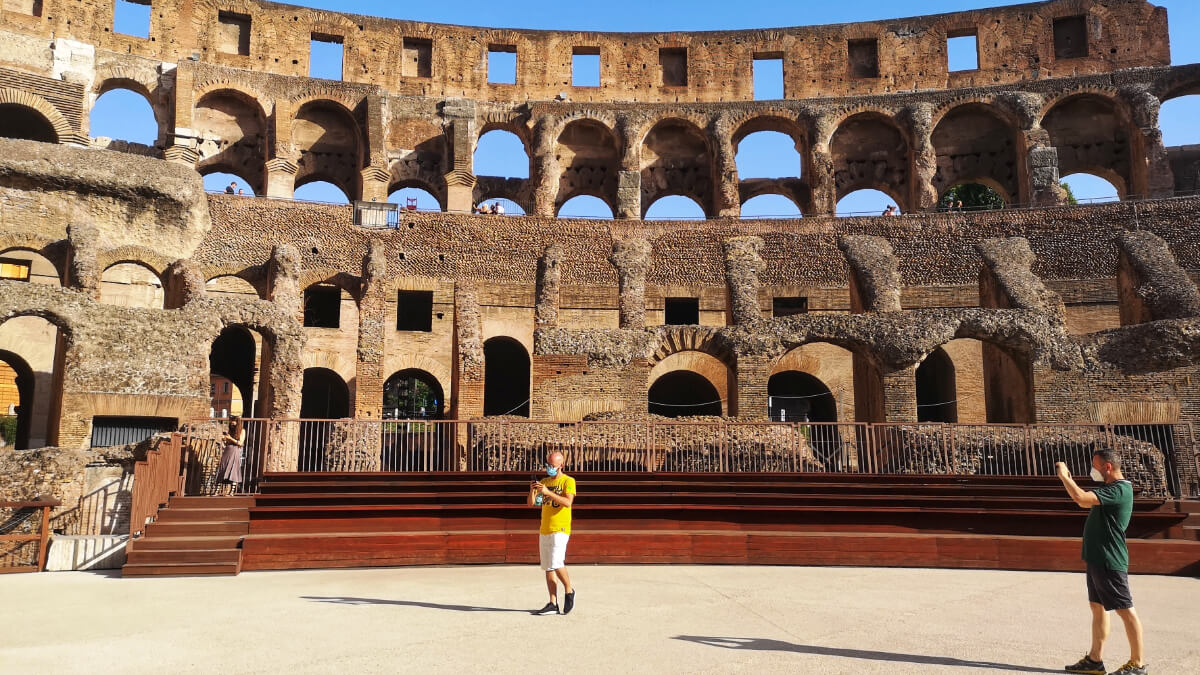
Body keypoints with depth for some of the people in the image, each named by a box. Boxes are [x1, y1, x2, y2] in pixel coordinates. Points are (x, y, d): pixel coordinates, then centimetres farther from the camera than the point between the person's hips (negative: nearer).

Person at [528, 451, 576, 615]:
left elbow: (568, 502, -19)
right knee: (548, 568, 5)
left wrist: (547, 492, -25)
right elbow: (531, 503, 10)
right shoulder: (544, 482, 15)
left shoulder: (568, 481, -4)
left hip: (560, 530, -6)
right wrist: (532, 490, -11)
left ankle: (569, 591, 7)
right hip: (544, 530, 7)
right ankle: (553, 604, 9)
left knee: (556, 564, -16)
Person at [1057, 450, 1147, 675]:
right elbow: (1085, 503, 26)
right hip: (1098, 559, 11)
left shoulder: (1119, 490, -18)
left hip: (1110, 562, -11)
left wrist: (1064, 476, -15)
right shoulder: (1111, 488, 14)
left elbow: (1081, 498, -29)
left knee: (1125, 610, -2)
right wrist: (1068, 479, 13)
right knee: (1098, 607, 13)